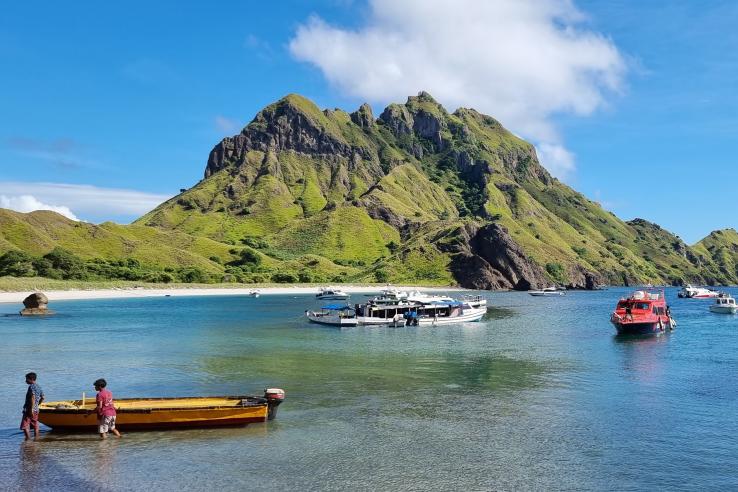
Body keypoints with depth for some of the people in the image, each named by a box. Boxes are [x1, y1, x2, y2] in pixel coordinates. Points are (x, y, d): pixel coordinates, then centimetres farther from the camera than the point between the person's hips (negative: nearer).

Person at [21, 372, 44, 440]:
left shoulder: (31, 387, -12)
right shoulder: (39, 387, 13)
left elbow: (33, 398, -22)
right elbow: (42, 398, 19)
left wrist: (31, 409, -24)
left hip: (29, 410, -9)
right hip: (36, 409, 9)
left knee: (25, 426, -8)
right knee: (35, 425, 14)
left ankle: (28, 439, -15)